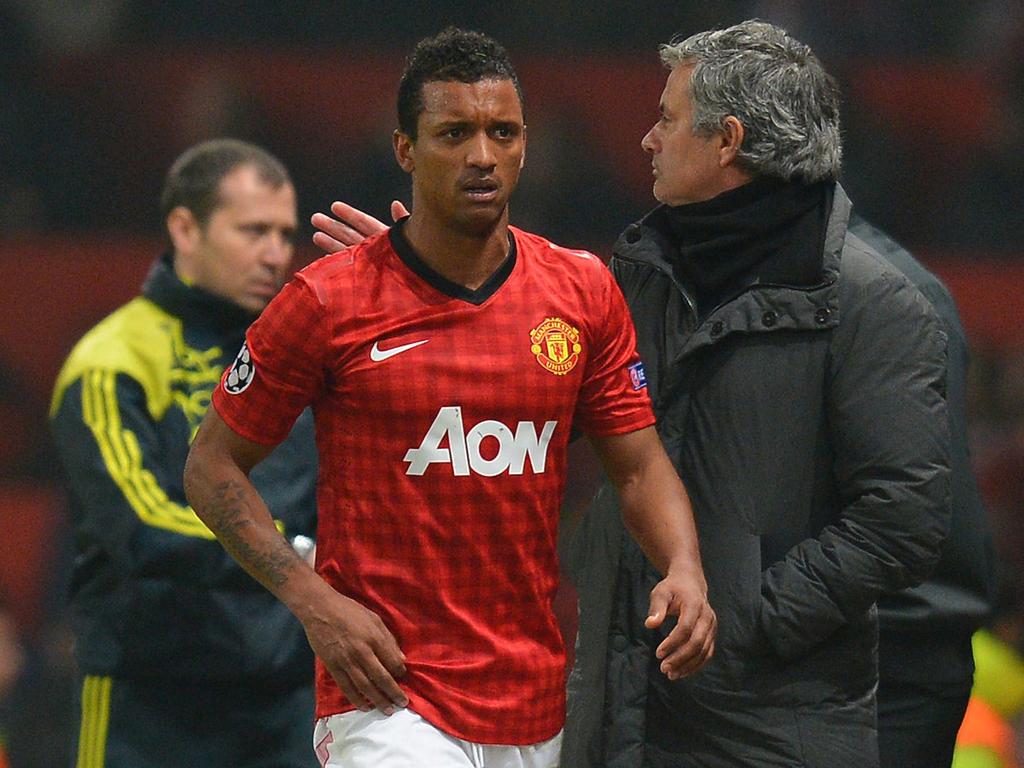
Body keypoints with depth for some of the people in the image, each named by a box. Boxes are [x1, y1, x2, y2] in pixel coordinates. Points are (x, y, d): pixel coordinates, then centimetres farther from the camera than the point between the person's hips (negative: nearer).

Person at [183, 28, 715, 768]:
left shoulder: (584, 290, 6)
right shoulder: (329, 302, -5)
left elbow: (639, 464, 11)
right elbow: (212, 466, 2)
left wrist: (683, 569, -10)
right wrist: (312, 598, -11)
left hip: (535, 706, 4)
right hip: (387, 699, -4)